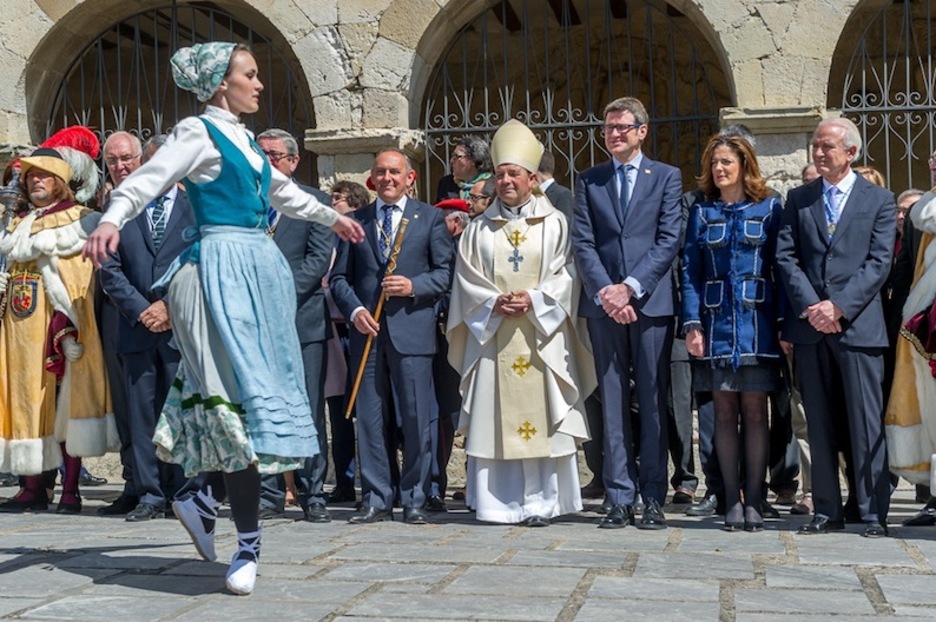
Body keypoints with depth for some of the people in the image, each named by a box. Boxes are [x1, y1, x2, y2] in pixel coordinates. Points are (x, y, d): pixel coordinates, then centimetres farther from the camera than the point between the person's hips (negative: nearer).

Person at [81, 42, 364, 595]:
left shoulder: (245, 140, 19)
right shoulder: (199, 132, -4)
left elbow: (282, 190, 35)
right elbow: (148, 179, -17)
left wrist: (332, 217, 49)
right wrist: (111, 219, -37)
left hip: (260, 268, 9)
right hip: (223, 269, -9)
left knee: (255, 394, 7)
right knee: (240, 395, -11)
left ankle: (205, 499, 21)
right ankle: (249, 544, -7)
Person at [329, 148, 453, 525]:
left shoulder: (429, 218, 10)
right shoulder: (355, 220, 15)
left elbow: (446, 271, 5)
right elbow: (339, 277, 12)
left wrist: (414, 286, -12)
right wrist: (354, 310, -5)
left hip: (411, 329, -2)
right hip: (367, 328, 2)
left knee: (415, 417, -2)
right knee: (370, 418, 4)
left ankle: (414, 500, 7)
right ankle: (376, 500, 11)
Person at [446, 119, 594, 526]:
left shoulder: (554, 224, 7)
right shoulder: (479, 229, 14)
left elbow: (565, 275, 0)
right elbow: (467, 280, 8)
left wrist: (533, 300, -14)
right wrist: (494, 303, -9)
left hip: (540, 336, -2)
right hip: (492, 336, 2)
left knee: (539, 416, -4)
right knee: (495, 416, -1)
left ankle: (541, 503, 1)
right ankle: (497, 503, 4)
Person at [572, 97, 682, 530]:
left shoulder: (666, 177, 8)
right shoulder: (589, 181, 13)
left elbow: (669, 241, -2)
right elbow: (582, 243, 5)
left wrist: (631, 287, -12)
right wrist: (605, 291, -9)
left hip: (651, 302, -2)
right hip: (604, 303, 2)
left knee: (653, 401, 1)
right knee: (613, 403, 3)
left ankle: (653, 498, 7)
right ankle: (620, 498, 7)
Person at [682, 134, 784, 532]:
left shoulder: (768, 209, 6)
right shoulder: (702, 212, 10)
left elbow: (781, 267, 3)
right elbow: (690, 271, 6)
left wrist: (784, 322, -6)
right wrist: (692, 323, -5)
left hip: (756, 321, -1)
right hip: (716, 321, 2)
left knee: (754, 411, -1)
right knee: (724, 412, 3)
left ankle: (754, 500, 5)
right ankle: (732, 501, 7)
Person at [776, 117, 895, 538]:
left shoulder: (879, 200, 6)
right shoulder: (798, 199, 14)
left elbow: (879, 263, -3)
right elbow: (784, 257, 5)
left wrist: (839, 306, -13)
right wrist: (809, 306, -9)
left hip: (857, 325, -3)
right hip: (810, 326, 3)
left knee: (865, 423, -3)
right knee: (820, 424, 6)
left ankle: (873, 512, 3)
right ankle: (827, 511, 12)